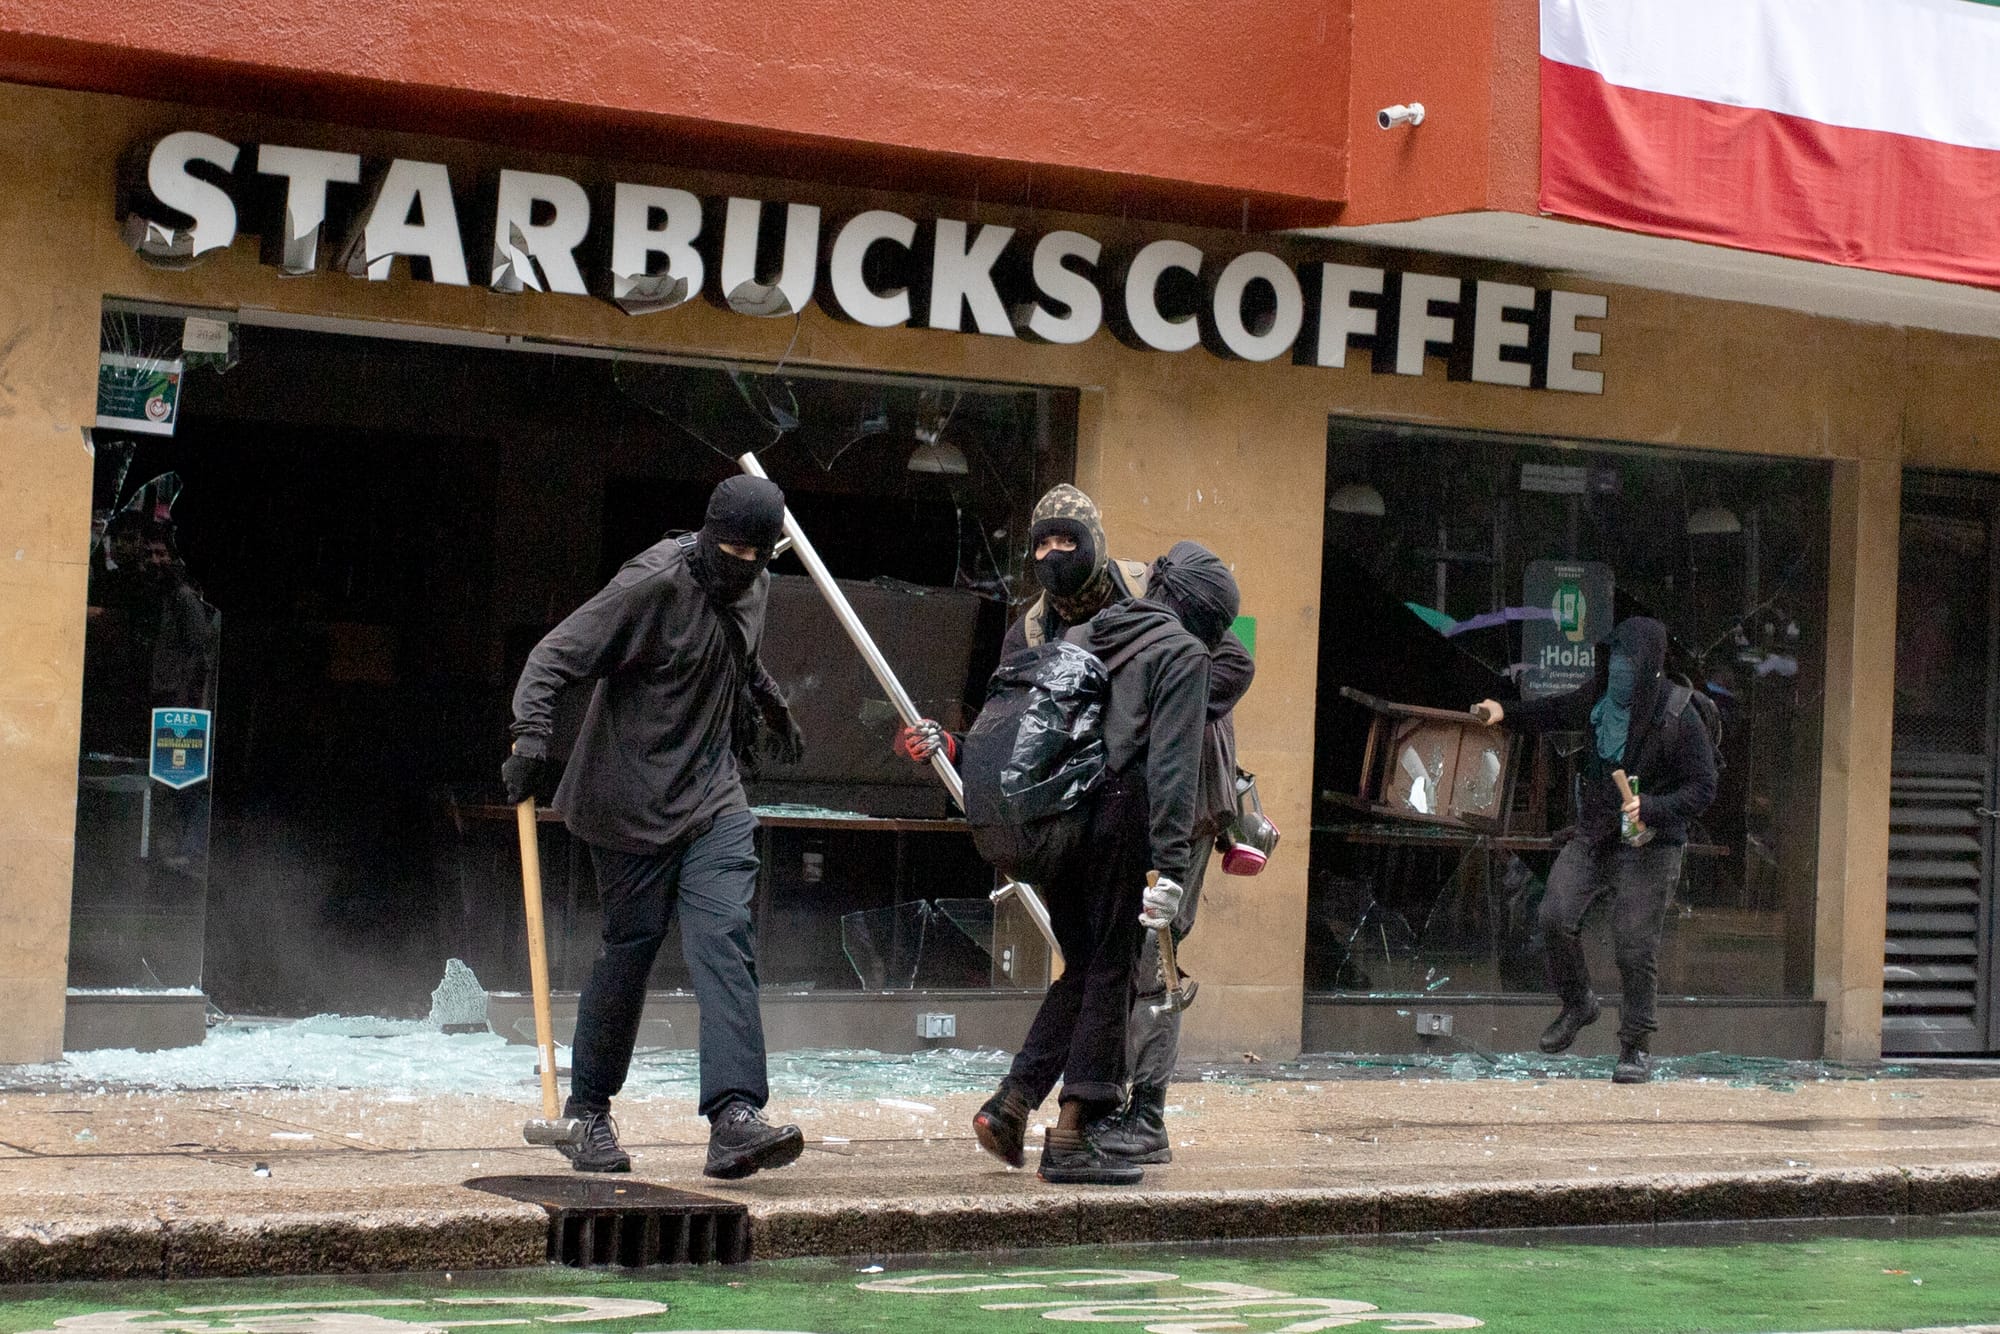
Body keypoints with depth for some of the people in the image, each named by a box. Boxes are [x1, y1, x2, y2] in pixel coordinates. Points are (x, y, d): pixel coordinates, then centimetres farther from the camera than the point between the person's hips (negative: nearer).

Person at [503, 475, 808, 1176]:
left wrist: (776, 712, 48)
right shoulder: (653, 585, -15)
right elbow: (556, 655, -19)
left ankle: (734, 1117, -22)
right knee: (629, 948, 2)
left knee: (724, 940, -12)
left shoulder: (753, 590, 9)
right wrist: (532, 737, -33)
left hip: (714, 803, 5)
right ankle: (587, 1110, 22)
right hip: (631, 804, -5)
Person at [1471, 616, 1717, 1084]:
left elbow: (1703, 789, -12)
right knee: (1555, 915, -10)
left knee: (1635, 946, -6)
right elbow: (1557, 712, 23)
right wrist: (1506, 712, 13)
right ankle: (1577, 1003, 15)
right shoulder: (1600, 698, 1)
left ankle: (1637, 1048, 9)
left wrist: (1651, 808, -26)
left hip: (1649, 847, -5)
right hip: (1593, 835, 5)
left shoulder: (1679, 719, -15)